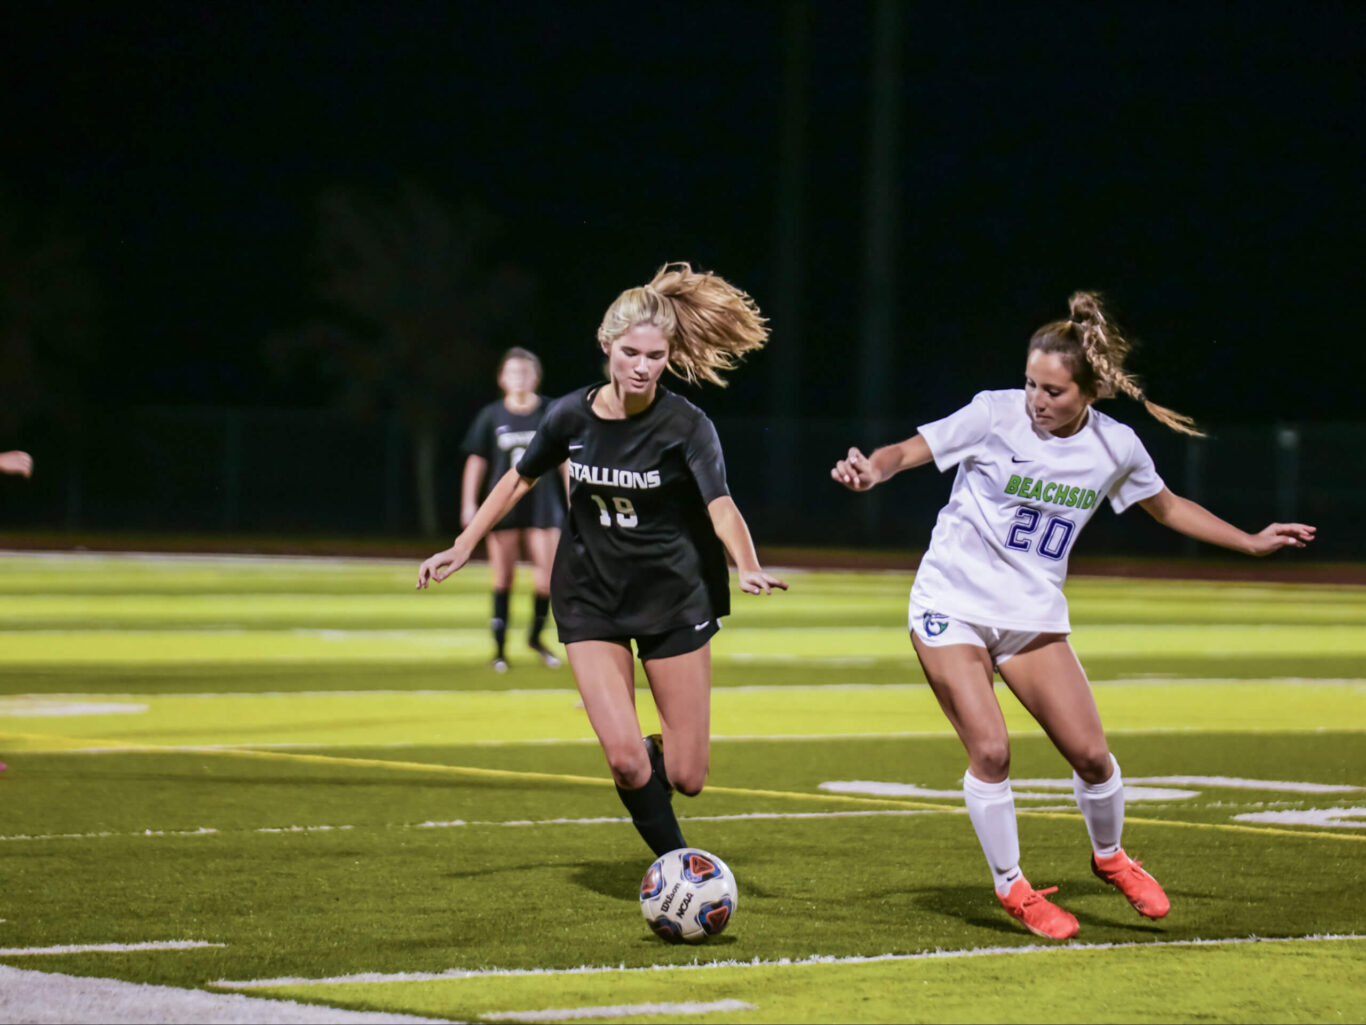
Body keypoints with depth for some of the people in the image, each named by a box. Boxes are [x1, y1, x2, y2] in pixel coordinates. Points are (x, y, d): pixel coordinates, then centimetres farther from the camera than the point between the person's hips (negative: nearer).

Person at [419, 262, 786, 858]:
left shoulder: (685, 426, -15)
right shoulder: (572, 416, -6)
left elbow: (720, 506, -28)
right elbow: (521, 478, 12)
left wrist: (749, 569, -47)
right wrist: (461, 549, 11)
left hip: (674, 601, -1)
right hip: (590, 601, 1)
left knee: (685, 779, 0)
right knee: (625, 761, -17)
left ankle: (665, 750, 37)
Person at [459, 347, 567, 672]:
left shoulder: (551, 413, 2)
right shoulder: (491, 416, 3)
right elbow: (477, 461, 7)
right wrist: (469, 504, 3)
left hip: (543, 504, 0)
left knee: (547, 575, -6)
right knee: (503, 578, 1)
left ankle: (536, 636, 16)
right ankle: (499, 648, 9)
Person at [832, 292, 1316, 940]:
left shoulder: (1116, 448, -2)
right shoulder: (996, 414, -12)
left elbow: (1166, 506, 17)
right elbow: (909, 451, -10)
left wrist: (1251, 543, 19)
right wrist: (871, 469, -32)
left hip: (1033, 615, 3)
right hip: (952, 603, -3)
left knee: (1090, 752, -3)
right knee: (990, 751, -15)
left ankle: (1109, 856, 28)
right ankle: (1011, 887, 6)